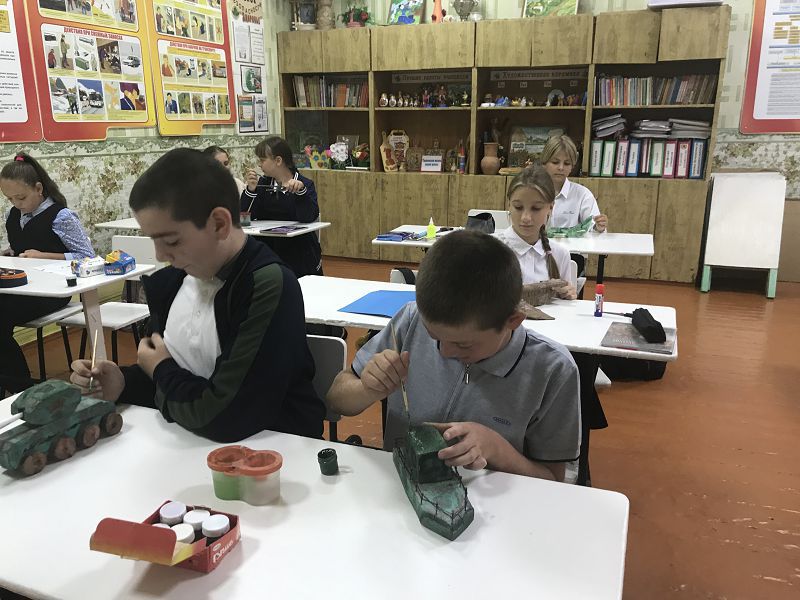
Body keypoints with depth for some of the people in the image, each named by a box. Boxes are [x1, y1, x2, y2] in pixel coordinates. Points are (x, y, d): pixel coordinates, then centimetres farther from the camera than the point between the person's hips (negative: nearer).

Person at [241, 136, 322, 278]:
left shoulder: (305, 185, -3)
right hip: (268, 252, 3)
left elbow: (308, 218, -18)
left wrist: (300, 191, -30)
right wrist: (250, 190, -13)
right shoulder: (262, 184, 9)